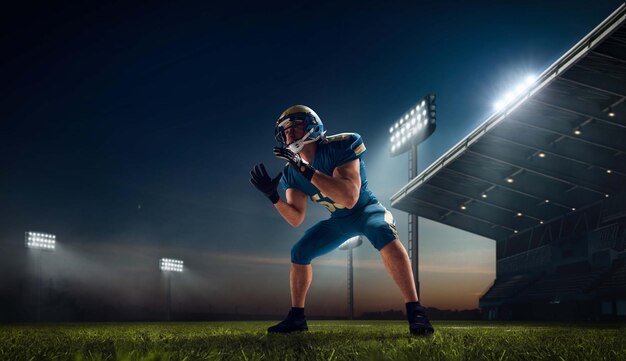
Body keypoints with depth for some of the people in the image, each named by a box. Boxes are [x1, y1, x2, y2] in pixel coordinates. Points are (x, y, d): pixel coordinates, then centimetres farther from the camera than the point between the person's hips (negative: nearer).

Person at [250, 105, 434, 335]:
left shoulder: (340, 146, -29)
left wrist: (306, 169, -45)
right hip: (339, 220, 6)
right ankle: (296, 317, 15)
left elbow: (350, 198, -41)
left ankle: (415, 311, -36)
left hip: (366, 209, -6)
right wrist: (273, 196, -26)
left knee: (384, 234, -37)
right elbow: (295, 219, -9)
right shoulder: (291, 173, -9)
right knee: (299, 253, -1)